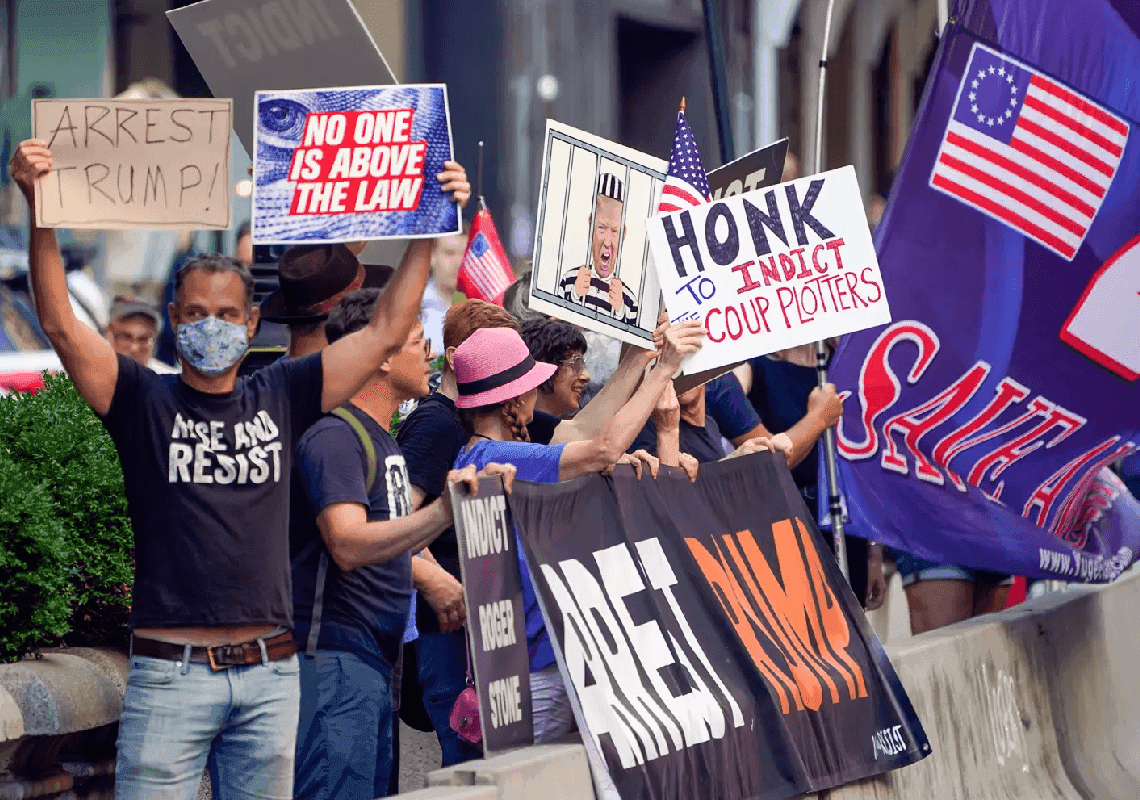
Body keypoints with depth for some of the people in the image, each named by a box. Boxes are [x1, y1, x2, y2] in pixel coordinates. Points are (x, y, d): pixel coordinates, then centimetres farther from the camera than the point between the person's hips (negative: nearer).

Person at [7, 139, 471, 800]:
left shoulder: (280, 399, 10)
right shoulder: (145, 402, 3)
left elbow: (387, 331, 11)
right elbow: (61, 323, -9)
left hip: (270, 672, 3)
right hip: (171, 671, -3)